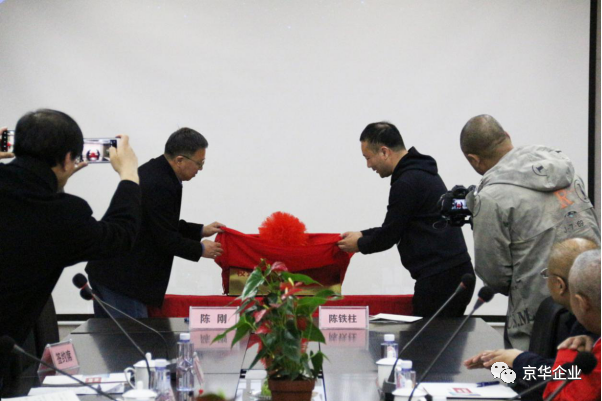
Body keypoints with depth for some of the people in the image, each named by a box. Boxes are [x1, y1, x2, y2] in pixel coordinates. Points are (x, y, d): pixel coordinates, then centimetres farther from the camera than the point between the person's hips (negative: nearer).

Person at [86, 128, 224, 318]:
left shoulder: (154, 171, 9)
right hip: (121, 278, -10)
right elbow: (165, 239, -17)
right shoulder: (160, 185, -22)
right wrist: (200, 250, -3)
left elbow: (162, 224, 21)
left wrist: (201, 230, 18)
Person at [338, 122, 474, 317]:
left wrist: (359, 244, 9)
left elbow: (390, 235, -9)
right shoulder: (422, 172, 18)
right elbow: (397, 228, 27)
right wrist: (363, 235, 26)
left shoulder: (407, 183, -15)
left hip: (440, 279, -10)